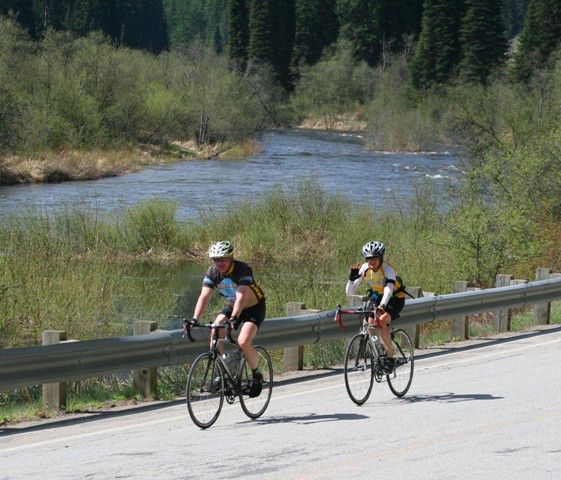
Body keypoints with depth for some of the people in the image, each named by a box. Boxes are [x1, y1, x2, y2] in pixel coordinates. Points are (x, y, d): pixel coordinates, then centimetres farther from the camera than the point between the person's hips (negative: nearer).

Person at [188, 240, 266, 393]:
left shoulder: (243, 270, -30)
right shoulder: (212, 272, -15)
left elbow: (241, 297, -42)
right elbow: (204, 296, -23)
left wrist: (234, 319, -56)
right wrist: (195, 319, -38)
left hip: (254, 308, -5)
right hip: (231, 307, 5)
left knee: (244, 342, -26)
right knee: (215, 333, -20)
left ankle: (256, 375, -2)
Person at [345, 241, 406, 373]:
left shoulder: (387, 269, -30)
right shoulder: (364, 269, -17)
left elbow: (388, 289, -47)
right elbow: (349, 291, -17)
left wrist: (382, 306, -63)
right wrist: (352, 276, -35)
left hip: (395, 298, -5)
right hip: (376, 296, 5)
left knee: (381, 321, -28)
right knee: (370, 322, -15)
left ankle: (390, 357, -17)